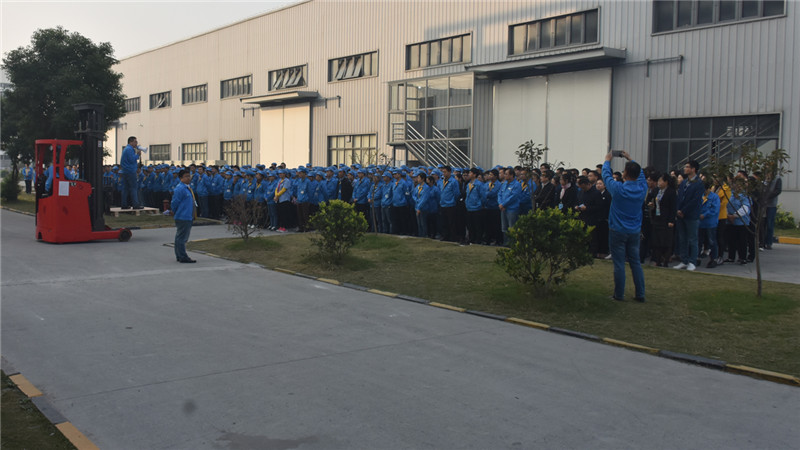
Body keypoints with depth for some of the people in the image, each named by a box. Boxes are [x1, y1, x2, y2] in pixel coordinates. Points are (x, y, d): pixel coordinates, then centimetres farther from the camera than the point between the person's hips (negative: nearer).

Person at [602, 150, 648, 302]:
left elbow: (606, 175, -1)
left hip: (618, 231, -4)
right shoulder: (642, 188, -6)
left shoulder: (618, 188, -18)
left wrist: (607, 161, 17)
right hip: (635, 231, 4)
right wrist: (631, 160, 26)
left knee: (619, 263, 1)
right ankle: (640, 294, 12)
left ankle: (619, 294, 6)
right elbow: (641, 174, 16)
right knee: (635, 262, 10)